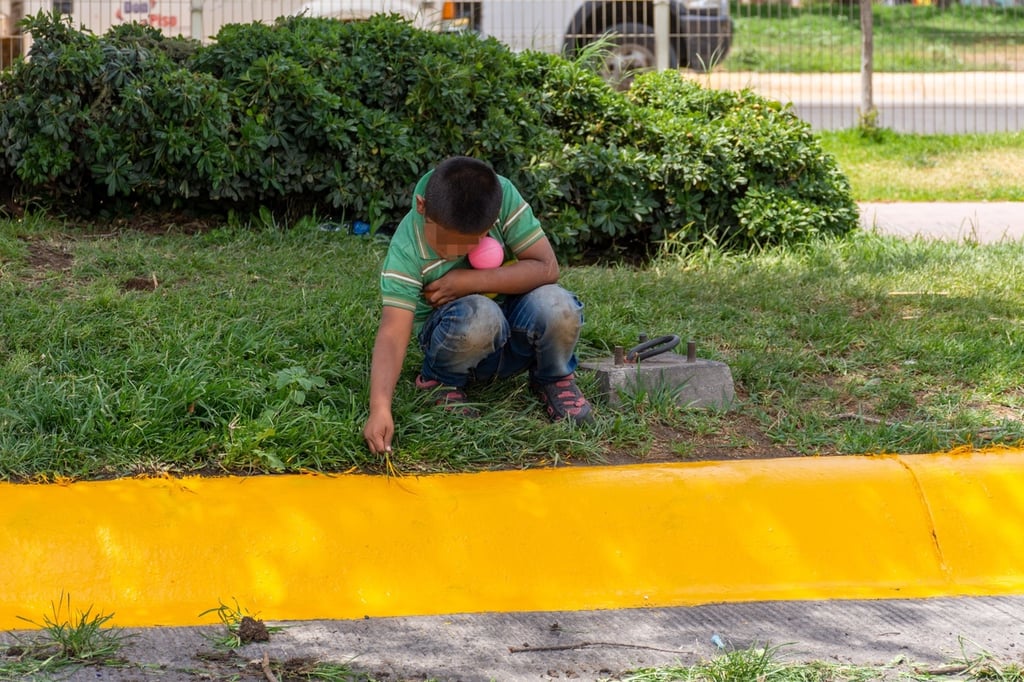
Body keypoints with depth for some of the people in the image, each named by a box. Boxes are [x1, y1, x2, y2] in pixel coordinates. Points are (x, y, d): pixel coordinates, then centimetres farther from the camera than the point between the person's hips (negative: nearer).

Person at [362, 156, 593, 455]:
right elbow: (392, 333, -32)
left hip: (514, 334, 2)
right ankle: (441, 381, -4)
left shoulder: (501, 196, -21)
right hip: (456, 339, -2)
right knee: (479, 315, -37)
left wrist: (470, 281, -28)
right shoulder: (406, 251, -26)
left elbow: (546, 268, -22)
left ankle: (554, 379, 2)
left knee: (556, 305, -31)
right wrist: (380, 408, -46)